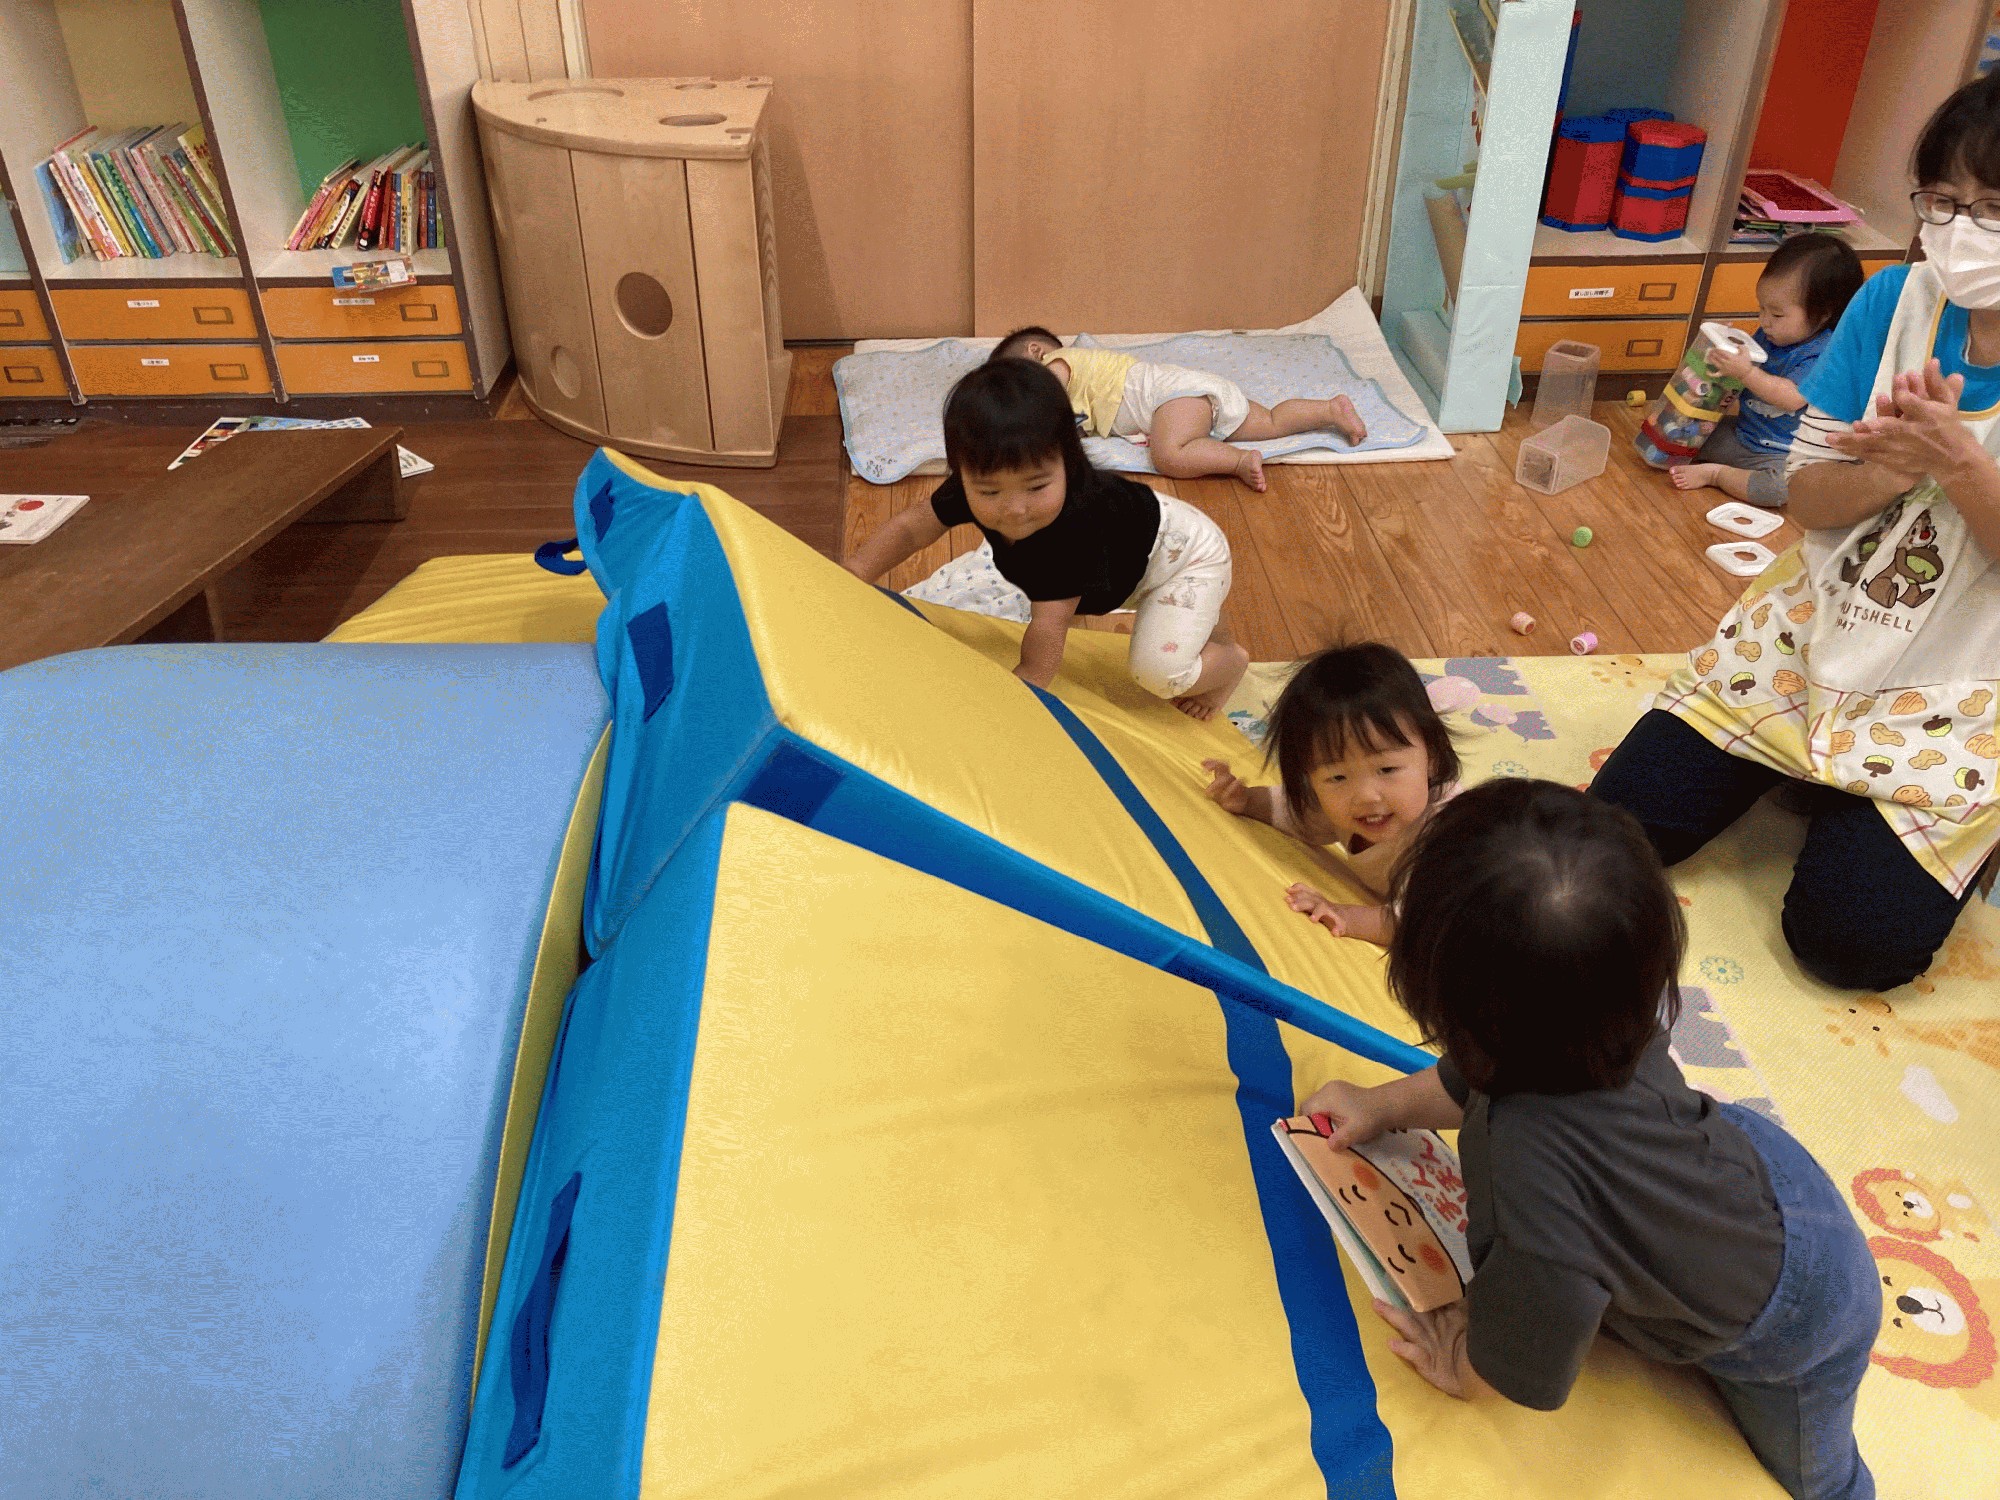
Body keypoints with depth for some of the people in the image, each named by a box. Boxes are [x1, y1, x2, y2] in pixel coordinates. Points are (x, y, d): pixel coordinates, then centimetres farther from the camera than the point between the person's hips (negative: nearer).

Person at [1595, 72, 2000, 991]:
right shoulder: (1895, 303, -6)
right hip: (1817, 630, 3)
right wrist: (1892, 466, -26)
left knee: (1851, 937, -15)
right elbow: (1808, 500, -4)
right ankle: (1816, 776, 22)